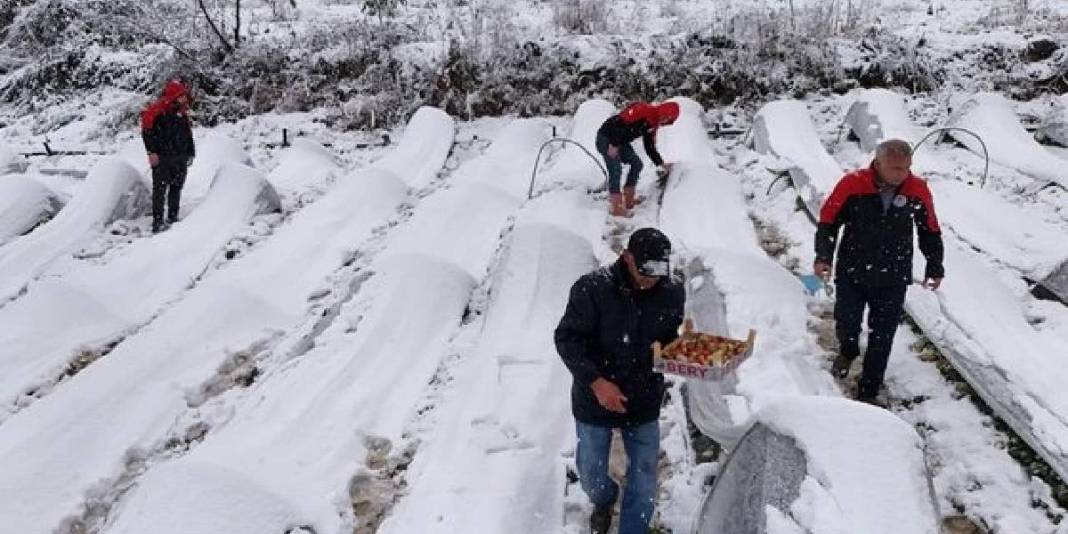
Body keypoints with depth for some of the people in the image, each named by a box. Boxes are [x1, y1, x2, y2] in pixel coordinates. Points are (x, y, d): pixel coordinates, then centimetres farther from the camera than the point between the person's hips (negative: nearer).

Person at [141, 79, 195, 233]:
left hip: (180, 158, 7)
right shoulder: (157, 111, -10)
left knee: (176, 188, 11)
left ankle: (173, 217, 22)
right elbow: (147, 131, -11)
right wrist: (152, 152, -15)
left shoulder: (182, 112, 12)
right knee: (160, 189, -5)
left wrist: (190, 153, 18)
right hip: (162, 157, -7)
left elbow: (188, 134, 20)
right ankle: (157, 220, -1)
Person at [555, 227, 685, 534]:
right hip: (595, 401, -1)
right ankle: (603, 501, 53)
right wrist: (596, 382, -25)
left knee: (644, 483, 9)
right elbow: (566, 339, -17)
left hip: (644, 403, 2)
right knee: (592, 474, 18)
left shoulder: (672, 294, -10)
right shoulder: (592, 289, -22)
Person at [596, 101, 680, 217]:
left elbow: (650, 147, 14)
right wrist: (613, 144, -27)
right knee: (615, 169, -17)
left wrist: (661, 164, 8)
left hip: (620, 141, 10)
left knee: (637, 164, 9)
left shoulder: (653, 124, 7)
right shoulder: (642, 110, -22)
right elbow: (619, 122, -28)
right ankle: (615, 207, -11)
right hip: (606, 138, -10)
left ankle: (629, 200, 17)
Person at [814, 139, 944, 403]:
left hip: (893, 280, 1)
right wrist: (823, 257, -12)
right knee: (846, 325, 10)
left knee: (881, 340, 5)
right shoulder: (853, 184, -16)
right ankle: (848, 353, 46)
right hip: (851, 274, -1)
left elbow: (930, 232, 6)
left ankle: (868, 393, 21)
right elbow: (829, 220, -4)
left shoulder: (918, 190, -10)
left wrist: (935, 269, 10)